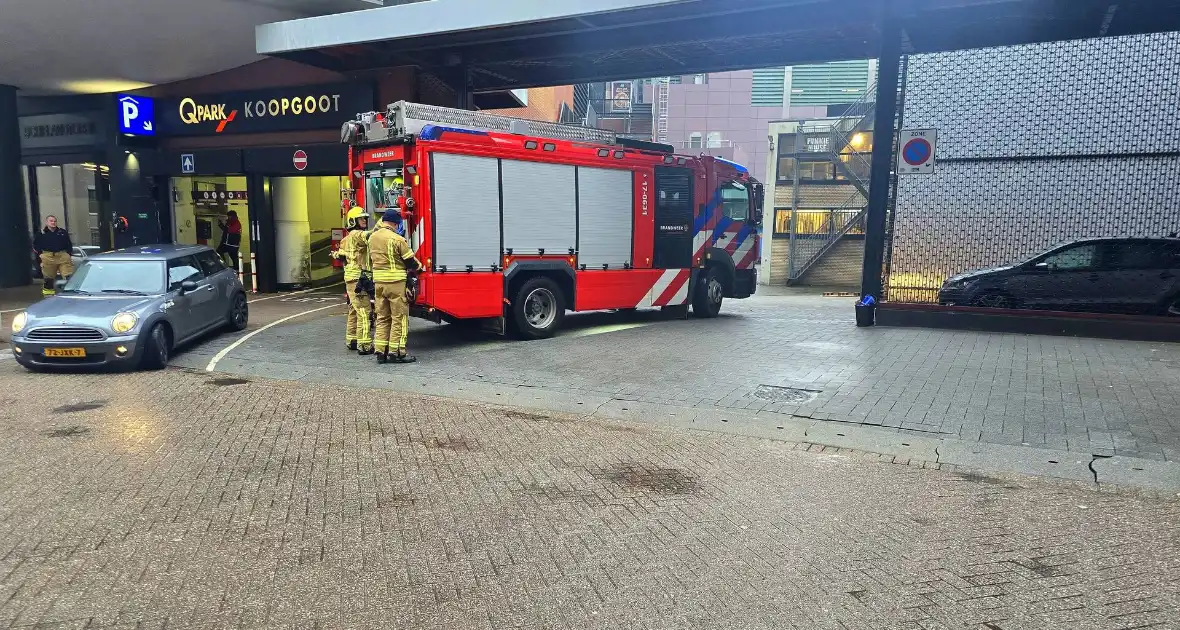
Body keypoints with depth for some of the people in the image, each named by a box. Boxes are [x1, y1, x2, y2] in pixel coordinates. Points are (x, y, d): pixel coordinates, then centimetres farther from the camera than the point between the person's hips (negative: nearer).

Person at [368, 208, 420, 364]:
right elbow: (411, 262, -8)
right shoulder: (397, 239, -14)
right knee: (399, 318, 1)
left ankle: (381, 351, 13)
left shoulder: (372, 238, 8)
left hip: (378, 282, 7)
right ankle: (396, 352, 2)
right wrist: (418, 266, 13)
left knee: (382, 318, 13)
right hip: (396, 282, -7)